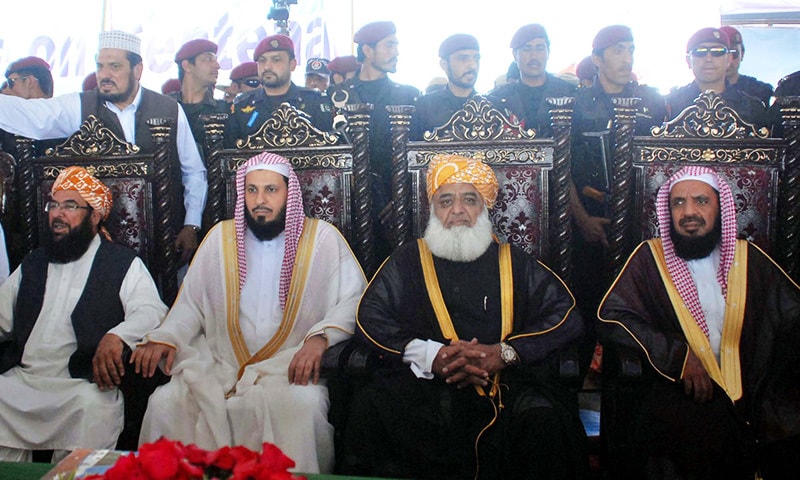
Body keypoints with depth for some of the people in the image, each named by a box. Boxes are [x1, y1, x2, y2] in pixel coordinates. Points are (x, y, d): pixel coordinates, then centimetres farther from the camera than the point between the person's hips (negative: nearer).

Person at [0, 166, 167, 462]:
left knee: (92, 405, -33)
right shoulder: (32, 265, 24)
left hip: (85, 384, -3)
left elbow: (151, 311, -8)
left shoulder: (123, 264, 7)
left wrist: (117, 336, -28)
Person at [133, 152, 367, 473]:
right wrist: (165, 337, -4)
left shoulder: (322, 238, 4)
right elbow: (191, 303, 15)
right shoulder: (221, 236, 14)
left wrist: (321, 337, -21)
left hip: (293, 367, -3)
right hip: (222, 367, 3)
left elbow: (354, 300, -3)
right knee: (165, 403, -20)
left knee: (302, 404, -34)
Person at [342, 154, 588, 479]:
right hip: (424, 381, 0)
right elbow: (370, 319, 5)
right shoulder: (407, 262, 18)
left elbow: (566, 318, 9)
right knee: (370, 408, -30)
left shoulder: (514, 264, 19)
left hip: (507, 380, 1)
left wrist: (505, 352, -9)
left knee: (548, 419, -32)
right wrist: (430, 355, -12)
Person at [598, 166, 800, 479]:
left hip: (752, 385, 3)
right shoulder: (650, 258, 7)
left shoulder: (749, 259, 15)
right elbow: (610, 316, -5)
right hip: (680, 388, -3)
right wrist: (678, 357, -14)